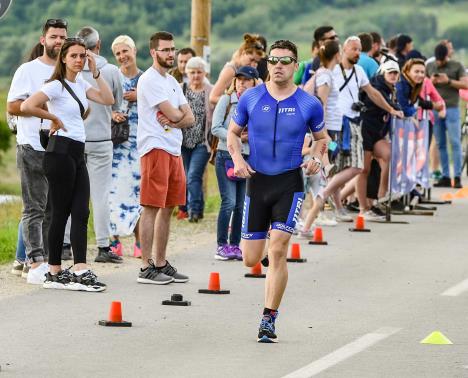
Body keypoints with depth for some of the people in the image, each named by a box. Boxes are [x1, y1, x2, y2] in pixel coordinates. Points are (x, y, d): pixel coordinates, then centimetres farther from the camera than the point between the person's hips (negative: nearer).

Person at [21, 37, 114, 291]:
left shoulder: (81, 84, 14)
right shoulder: (56, 86, -10)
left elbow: (108, 99, 10)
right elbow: (27, 106, -22)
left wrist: (95, 72, 5)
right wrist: (54, 118, -11)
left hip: (77, 153, 8)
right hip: (60, 152, -8)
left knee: (81, 213, -1)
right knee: (61, 213, -4)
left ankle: (80, 271, -6)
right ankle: (54, 273, 2)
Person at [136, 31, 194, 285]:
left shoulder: (172, 82, 19)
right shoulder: (149, 80, -9)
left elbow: (190, 119, 13)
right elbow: (173, 114, -16)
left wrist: (174, 120, -7)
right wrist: (180, 115, 7)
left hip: (174, 150, 9)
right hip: (155, 148, -9)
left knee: (168, 208, 11)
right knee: (152, 207, -9)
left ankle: (161, 263, 17)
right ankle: (147, 267, -9)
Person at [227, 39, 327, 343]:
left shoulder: (309, 104, -1)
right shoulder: (251, 98, 1)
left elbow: (321, 137, 14)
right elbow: (233, 132, 14)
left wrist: (316, 157, -6)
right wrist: (238, 158, -5)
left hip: (290, 183, -2)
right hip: (257, 180, 2)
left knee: (278, 250, -15)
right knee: (251, 259, 4)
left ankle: (269, 319, -6)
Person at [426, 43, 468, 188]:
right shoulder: (430, 66, 13)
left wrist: (449, 81, -14)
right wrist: (431, 82, -5)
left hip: (451, 109, -3)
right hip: (435, 109, 3)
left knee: (455, 143, -7)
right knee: (441, 144, 3)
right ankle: (445, 177, 6)